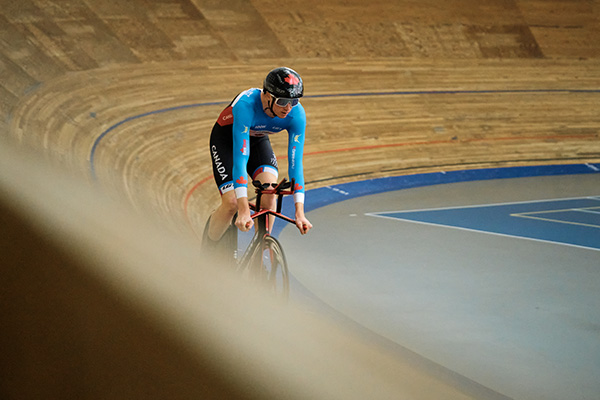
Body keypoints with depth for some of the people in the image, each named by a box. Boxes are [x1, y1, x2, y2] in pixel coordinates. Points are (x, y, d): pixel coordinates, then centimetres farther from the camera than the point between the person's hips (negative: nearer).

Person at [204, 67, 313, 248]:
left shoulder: (297, 114, -28)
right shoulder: (247, 104, -40)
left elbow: (295, 161, -28)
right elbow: (240, 156, -44)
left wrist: (299, 211, -37)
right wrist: (244, 210, -50)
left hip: (258, 140, 3)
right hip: (227, 139, -3)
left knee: (269, 191, -23)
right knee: (232, 203, -18)